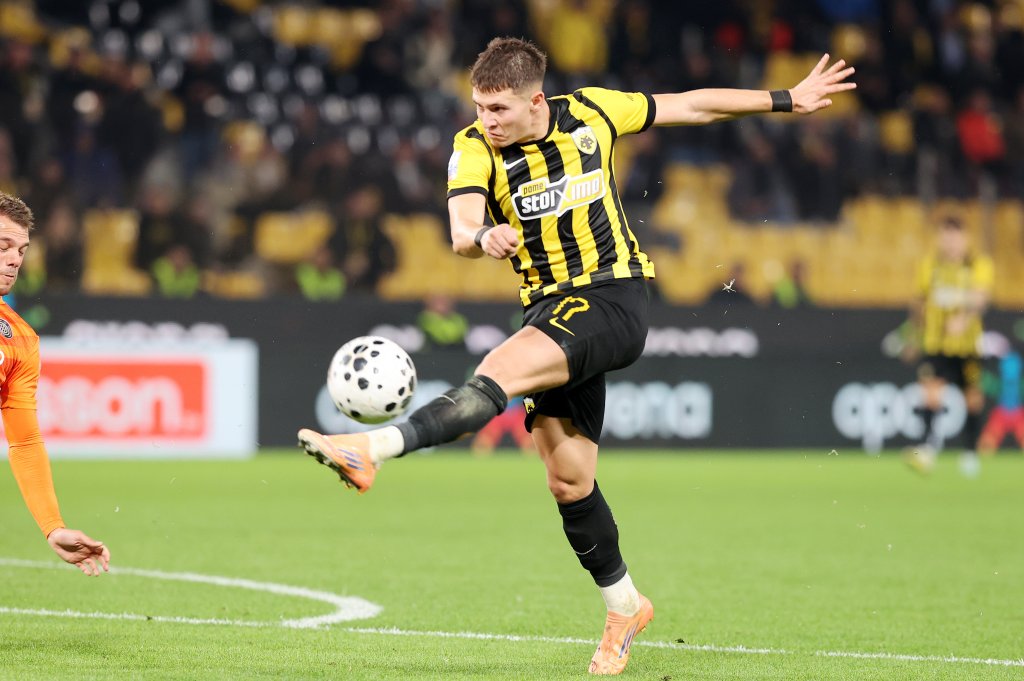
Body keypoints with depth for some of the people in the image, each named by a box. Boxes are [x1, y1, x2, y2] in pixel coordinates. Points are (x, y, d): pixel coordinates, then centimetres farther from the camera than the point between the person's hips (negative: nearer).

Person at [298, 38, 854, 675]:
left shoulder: (591, 113, -3)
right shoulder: (474, 148, -4)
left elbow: (690, 106, 11)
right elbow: (461, 230, -21)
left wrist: (789, 99, 17)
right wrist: (483, 238, -46)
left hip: (615, 299, -4)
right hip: (550, 307, 4)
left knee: (500, 371, -30)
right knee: (569, 482, 4)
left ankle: (372, 450, -43)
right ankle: (624, 606, 23)